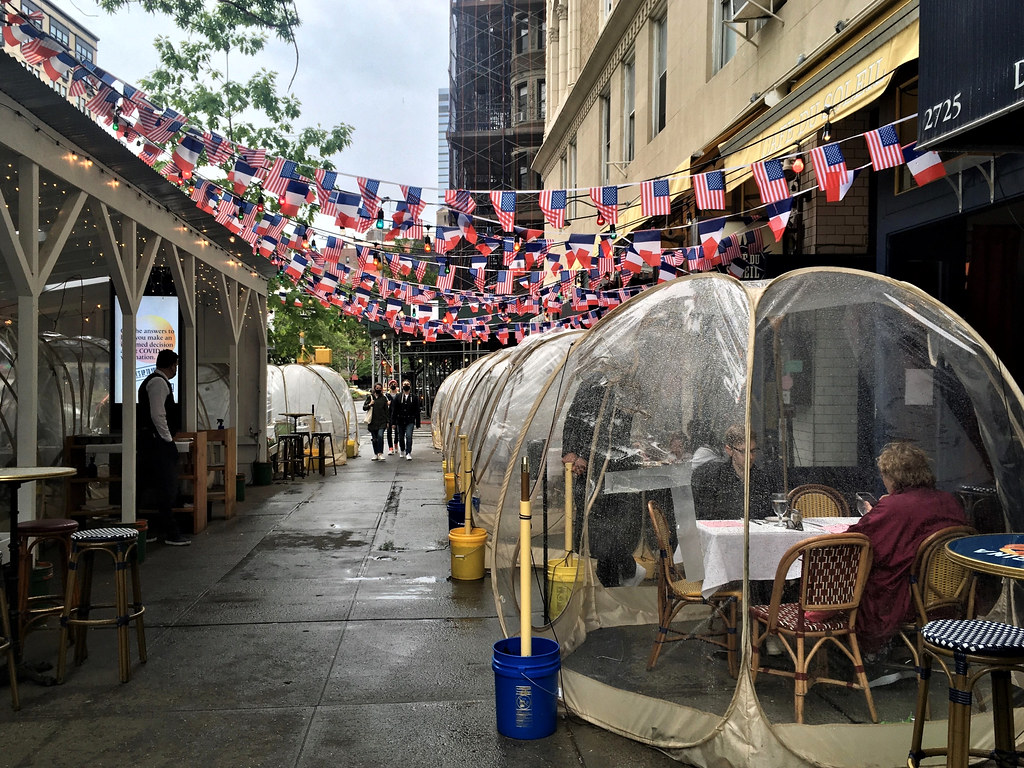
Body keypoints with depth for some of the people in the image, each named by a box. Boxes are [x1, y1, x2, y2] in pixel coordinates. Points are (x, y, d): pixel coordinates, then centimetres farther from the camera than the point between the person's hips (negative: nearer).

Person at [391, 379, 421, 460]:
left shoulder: (414, 397, 4)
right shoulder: (398, 397, 5)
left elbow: (417, 411, 5)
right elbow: (394, 410, 4)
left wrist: (417, 423, 3)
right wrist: (393, 422, -1)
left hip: (410, 421, -2)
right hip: (400, 421, 2)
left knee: (409, 436, -17)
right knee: (401, 438, 11)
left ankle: (408, 453, -12)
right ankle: (402, 450, 37)